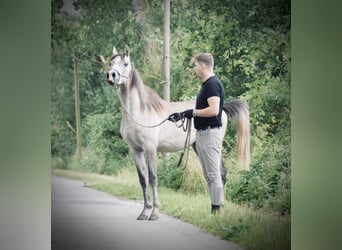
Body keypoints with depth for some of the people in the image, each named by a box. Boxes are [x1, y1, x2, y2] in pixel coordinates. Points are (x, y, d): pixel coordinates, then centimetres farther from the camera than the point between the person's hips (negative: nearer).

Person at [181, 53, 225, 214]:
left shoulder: (212, 84, -17)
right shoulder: (206, 84, 16)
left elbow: (213, 110, -27)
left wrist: (193, 112, -17)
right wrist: (184, 114, 18)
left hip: (210, 133, -11)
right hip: (202, 134, 11)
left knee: (213, 174, -7)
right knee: (208, 175, 12)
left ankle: (217, 209, -5)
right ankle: (215, 206, 16)